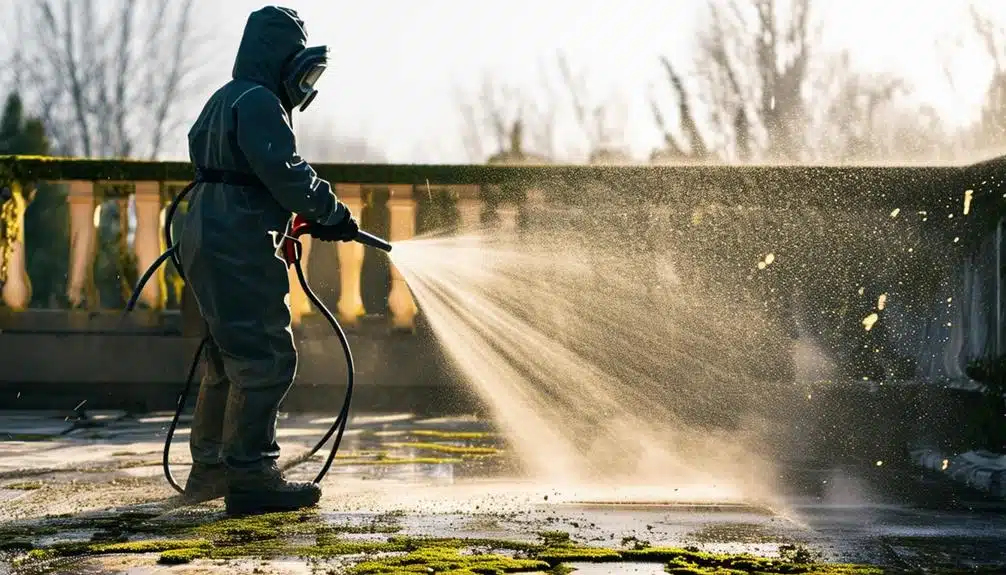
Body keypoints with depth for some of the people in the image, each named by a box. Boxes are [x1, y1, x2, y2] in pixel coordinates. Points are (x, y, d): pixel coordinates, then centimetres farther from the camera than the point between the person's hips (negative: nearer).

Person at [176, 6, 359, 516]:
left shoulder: (225, 101, 21)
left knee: (229, 359, 19)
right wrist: (332, 215, -10)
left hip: (209, 243, 11)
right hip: (239, 250, -11)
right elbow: (286, 173, -22)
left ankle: (208, 471, 28)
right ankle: (251, 479, -13)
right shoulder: (258, 102, -12)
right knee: (265, 359, -11)